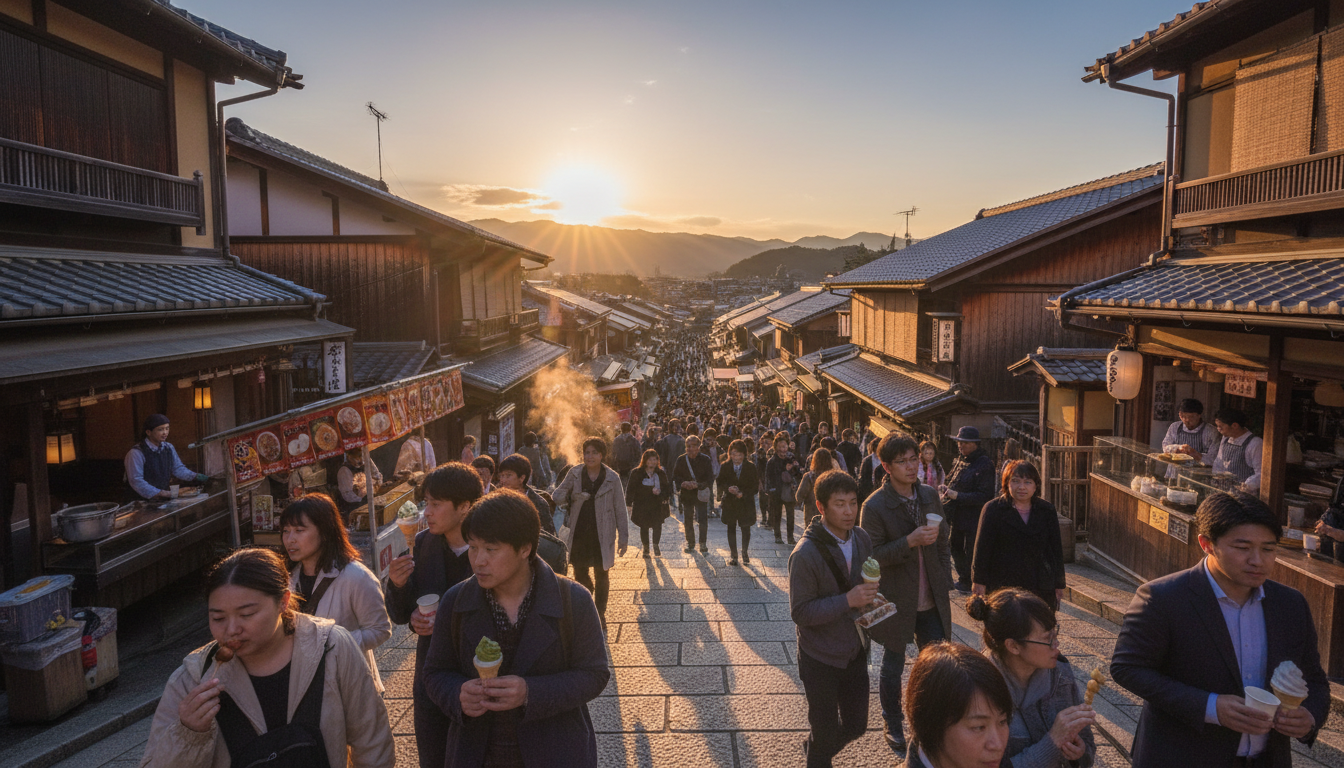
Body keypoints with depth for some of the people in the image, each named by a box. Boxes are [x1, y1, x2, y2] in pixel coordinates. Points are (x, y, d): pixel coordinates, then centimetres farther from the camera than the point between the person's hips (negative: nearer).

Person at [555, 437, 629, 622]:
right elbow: (557, 495, 2)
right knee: (579, 572, 10)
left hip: (602, 535, -2)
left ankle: (600, 613, 24)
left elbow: (620, 510, -2)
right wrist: (572, 496, -20)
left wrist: (623, 537, -3)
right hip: (578, 534, 2)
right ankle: (589, 590, 42)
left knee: (601, 574, 8)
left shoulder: (612, 478, -5)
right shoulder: (575, 473, -1)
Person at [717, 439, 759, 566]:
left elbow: (755, 486, -5)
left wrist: (743, 493, -19)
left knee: (746, 528, 9)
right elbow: (721, 483, 0)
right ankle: (733, 555, 18)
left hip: (746, 503, 0)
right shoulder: (725, 467, -4)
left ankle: (745, 553, 27)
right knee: (731, 528, 6)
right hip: (729, 502, 1)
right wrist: (728, 488, -22)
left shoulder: (751, 467, -6)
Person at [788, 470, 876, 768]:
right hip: (821, 659, -6)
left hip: (855, 651, 6)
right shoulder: (805, 555, -24)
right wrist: (847, 601, -29)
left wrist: (870, 597, -7)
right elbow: (800, 613, -21)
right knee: (825, 734, 9)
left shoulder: (862, 540, -2)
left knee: (855, 726, 19)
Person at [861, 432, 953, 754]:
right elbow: (872, 556, -16)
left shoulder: (930, 496, 2)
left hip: (931, 600, 4)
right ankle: (892, 725, 32)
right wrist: (910, 541, -26)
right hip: (896, 601, -4)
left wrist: (944, 580, 6)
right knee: (893, 666, 12)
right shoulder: (875, 506, -15)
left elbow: (943, 543, 13)